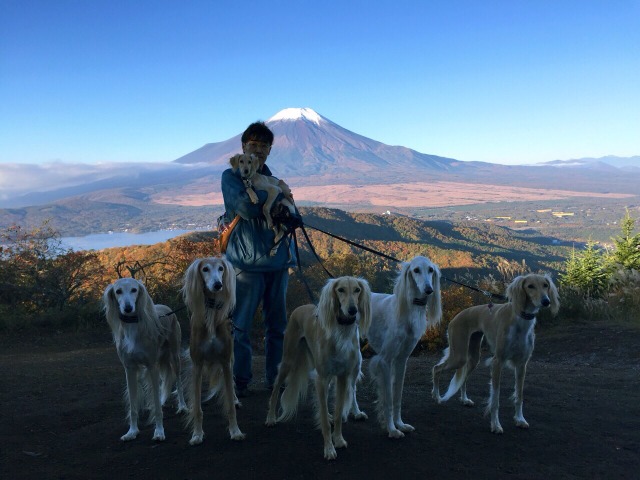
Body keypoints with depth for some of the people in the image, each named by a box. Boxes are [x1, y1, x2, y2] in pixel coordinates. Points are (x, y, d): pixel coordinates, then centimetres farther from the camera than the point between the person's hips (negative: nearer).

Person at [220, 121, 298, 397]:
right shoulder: (231, 176, 0)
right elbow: (246, 207, -18)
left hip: (277, 261, 6)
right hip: (247, 261, -5)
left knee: (277, 325, 11)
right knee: (241, 326, 0)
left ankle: (275, 378, 22)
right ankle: (240, 381, 12)